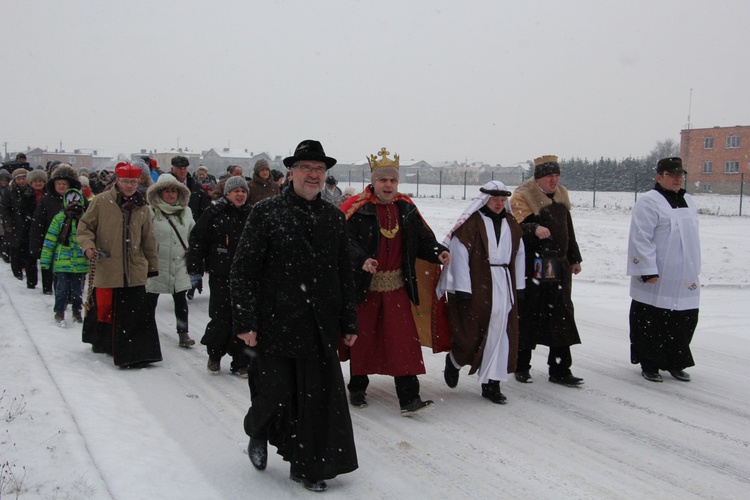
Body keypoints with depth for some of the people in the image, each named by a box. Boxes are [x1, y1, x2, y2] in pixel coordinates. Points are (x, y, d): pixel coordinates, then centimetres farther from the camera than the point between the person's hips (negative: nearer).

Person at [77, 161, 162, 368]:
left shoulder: (141, 207, 8)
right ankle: (102, 342, 32)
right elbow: (85, 226, 4)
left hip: (134, 270, 2)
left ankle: (136, 353, -2)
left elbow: (148, 239, 16)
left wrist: (153, 264, 18)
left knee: (136, 312, -5)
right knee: (104, 308, 7)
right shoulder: (101, 201, -2)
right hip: (106, 268, -2)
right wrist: (88, 245, -14)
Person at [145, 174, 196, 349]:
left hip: (180, 265, 4)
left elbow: (193, 236, 16)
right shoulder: (151, 212, -8)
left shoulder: (186, 211, 7)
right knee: (151, 300, 8)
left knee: (181, 299, 8)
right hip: (156, 265, -3)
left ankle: (183, 333, 17)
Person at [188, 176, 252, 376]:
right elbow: (197, 240, 0)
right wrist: (195, 268, -3)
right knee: (221, 318, -2)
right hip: (220, 276, -3)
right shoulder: (214, 213, -2)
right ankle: (214, 356, 23)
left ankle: (240, 363, 13)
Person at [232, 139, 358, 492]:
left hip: (320, 327, 4)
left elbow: (344, 274, 14)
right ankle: (258, 433, 38)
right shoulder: (267, 212, -3)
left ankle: (307, 467, 19)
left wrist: (348, 322, 12)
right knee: (277, 395, 4)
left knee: (319, 397, 3)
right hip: (276, 324, -3)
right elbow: (244, 269, -6)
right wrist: (245, 321, -10)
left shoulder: (333, 217, 10)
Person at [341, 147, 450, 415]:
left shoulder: (406, 208, 6)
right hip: (364, 286, -3)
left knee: (404, 339, -2)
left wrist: (438, 252, -9)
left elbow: (422, 239, 9)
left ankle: (408, 397, 0)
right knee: (363, 338, 11)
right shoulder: (357, 208, -10)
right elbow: (346, 241, -19)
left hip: (397, 287, 3)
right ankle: (357, 388, 30)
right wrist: (361, 260, -36)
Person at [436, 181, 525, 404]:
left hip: (503, 287, 6)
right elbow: (459, 256, -11)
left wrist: (518, 286, 14)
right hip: (476, 288, -5)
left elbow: (519, 255, 16)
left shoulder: (511, 224, 11)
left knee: (499, 335, 4)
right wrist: (462, 289, -15)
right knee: (472, 334, -2)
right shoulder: (471, 223, -8)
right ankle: (453, 361, 30)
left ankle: (491, 384, 13)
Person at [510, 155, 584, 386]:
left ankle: (560, 370, 11)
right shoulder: (522, 197, -7)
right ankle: (521, 367, 16)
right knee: (527, 317, 2)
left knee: (562, 318, 5)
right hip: (531, 269, -6)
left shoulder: (560, 195, 15)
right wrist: (534, 229, -38)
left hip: (559, 268, 7)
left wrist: (574, 258, 25)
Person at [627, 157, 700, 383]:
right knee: (651, 322, 0)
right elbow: (641, 239, -15)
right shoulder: (648, 202, -9)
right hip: (656, 280, -7)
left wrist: (694, 271, 23)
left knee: (685, 321, 9)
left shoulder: (687, 202, 16)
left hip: (684, 278, 7)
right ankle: (649, 365, 13)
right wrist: (648, 271, -19)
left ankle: (675, 363, 23)